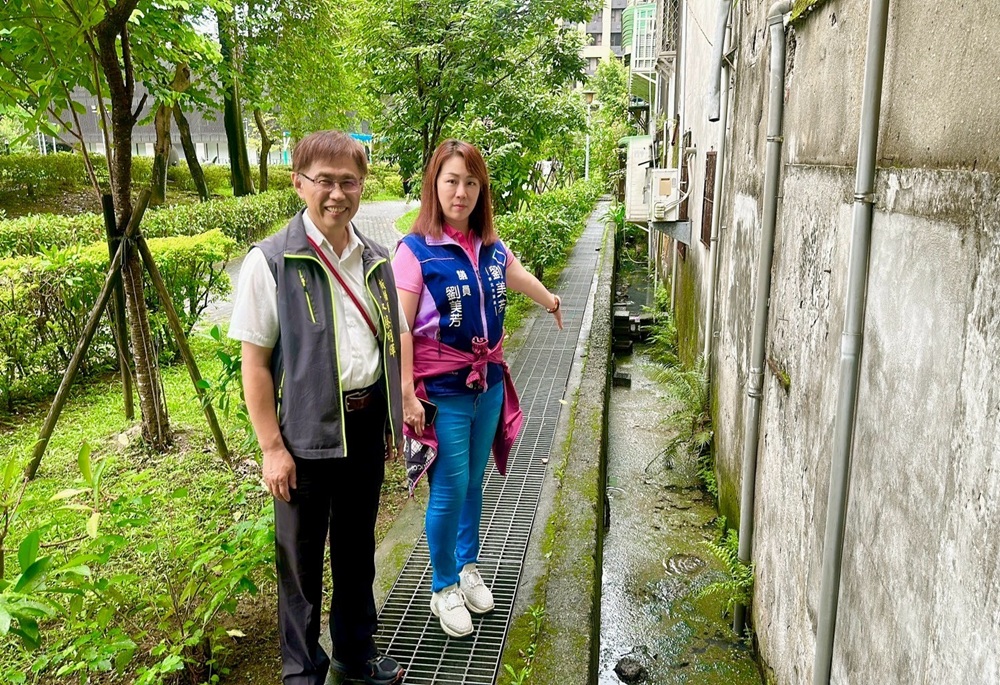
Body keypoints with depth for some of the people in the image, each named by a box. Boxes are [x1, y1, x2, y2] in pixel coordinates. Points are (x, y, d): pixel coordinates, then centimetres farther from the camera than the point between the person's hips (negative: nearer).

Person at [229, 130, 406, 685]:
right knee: (301, 559, 10)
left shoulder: (375, 260, 6)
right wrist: (272, 448, -13)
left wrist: (392, 421, 13)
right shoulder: (270, 262, -11)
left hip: (366, 424, 5)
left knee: (357, 546, 20)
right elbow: (254, 362, -10)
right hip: (306, 431, -5)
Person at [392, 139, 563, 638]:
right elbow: (400, 327, -17)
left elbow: (518, 276, 25)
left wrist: (550, 301, 43)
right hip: (443, 392, -5)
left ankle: (468, 567, 39)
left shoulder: (491, 246, 3)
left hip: (489, 385, 5)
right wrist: (407, 394, -22)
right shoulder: (416, 250, -14)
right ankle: (444, 587, 24)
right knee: (450, 491, 2)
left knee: (473, 483, 18)